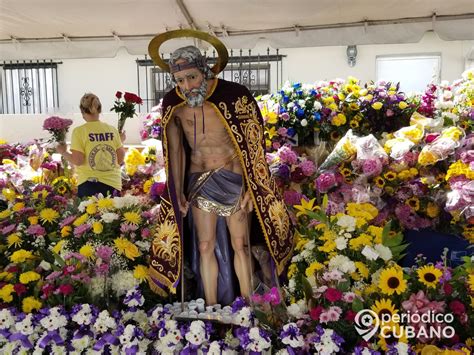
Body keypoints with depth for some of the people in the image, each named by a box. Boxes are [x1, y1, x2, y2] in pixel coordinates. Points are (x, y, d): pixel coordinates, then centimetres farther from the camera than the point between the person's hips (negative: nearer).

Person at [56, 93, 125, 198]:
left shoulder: (79, 131, -6)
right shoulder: (112, 130, 2)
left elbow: (77, 161, -10)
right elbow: (120, 159, 4)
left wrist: (63, 152, 8)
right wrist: (121, 142, 20)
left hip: (89, 183, -3)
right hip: (113, 183, 3)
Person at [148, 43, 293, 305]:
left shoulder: (234, 96, -13)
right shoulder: (172, 103, -2)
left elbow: (252, 145, -8)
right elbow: (175, 150, 6)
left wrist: (250, 187, -11)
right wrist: (178, 192, 5)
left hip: (234, 179, -2)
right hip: (199, 182, 3)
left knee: (240, 245, 4)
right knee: (206, 247, 5)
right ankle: (211, 307, 18)